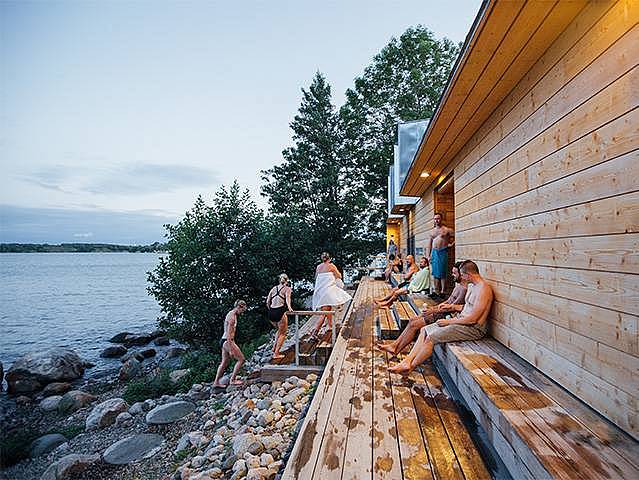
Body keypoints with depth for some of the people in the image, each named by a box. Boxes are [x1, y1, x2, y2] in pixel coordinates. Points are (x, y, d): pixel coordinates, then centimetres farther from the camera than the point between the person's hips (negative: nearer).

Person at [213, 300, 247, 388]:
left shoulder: (233, 315, 13)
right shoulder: (231, 317, -18)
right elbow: (229, 334, -23)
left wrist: (233, 344, 27)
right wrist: (231, 349, -23)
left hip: (225, 341, 10)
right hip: (227, 341, -10)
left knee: (224, 363, 16)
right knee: (241, 359, -4)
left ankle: (216, 382, 23)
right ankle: (232, 380, 2)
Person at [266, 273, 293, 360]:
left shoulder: (274, 288, 18)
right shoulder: (287, 288, 6)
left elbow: (267, 302, 14)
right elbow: (287, 297, -16)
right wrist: (289, 307, -32)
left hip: (271, 313, 5)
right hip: (280, 312, -5)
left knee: (280, 330, 29)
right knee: (282, 333, 13)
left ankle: (274, 347, 24)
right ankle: (276, 354, 10)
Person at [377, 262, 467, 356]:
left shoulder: (464, 288, -18)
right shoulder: (458, 284, 14)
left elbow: (453, 307, -21)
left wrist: (433, 311, -20)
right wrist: (433, 308, 9)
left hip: (445, 315, -10)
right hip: (441, 310, 10)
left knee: (414, 325, -14)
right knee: (413, 320, -2)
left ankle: (396, 350, -5)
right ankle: (396, 343, -2)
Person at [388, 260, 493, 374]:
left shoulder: (483, 289, -20)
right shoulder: (471, 285, 12)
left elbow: (472, 319, -23)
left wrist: (448, 321, -15)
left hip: (473, 328, -10)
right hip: (461, 320, 10)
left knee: (431, 337, -22)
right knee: (424, 330, -1)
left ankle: (410, 367, -10)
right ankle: (408, 360, -6)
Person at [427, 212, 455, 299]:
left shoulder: (447, 230, -2)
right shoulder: (431, 232, 13)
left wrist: (451, 243, -5)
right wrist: (429, 256, 11)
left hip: (443, 252, -5)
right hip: (434, 253, 5)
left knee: (442, 273, -4)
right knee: (435, 273, 8)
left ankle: (442, 292, 1)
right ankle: (436, 291, 15)